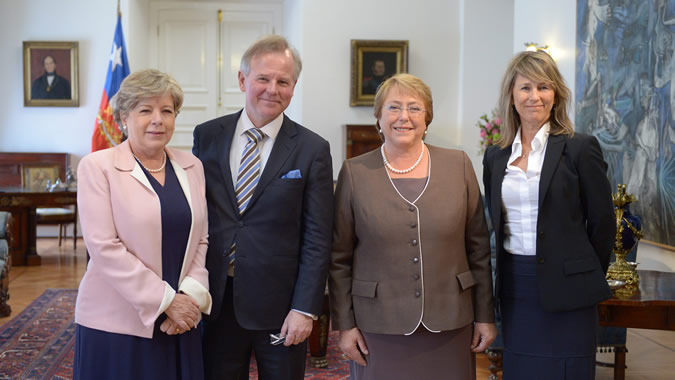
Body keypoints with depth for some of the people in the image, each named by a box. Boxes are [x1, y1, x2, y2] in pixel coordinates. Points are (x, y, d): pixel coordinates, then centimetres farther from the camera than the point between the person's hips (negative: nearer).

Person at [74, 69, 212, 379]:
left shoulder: (191, 167, 9)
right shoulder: (97, 167, -5)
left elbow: (201, 241, 8)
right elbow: (104, 247, -12)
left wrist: (192, 295, -8)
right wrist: (166, 300, -14)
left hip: (180, 324, 4)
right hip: (116, 323, -4)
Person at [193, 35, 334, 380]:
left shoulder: (312, 150, -5)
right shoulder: (207, 136, 3)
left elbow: (317, 238, -6)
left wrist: (305, 309, -10)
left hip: (278, 302, -2)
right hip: (215, 300, 2)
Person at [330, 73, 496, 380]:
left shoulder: (458, 165, 2)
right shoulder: (355, 172, -1)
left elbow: (478, 247, 5)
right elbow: (339, 258, 2)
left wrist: (485, 316, 4)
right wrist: (344, 324, -1)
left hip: (449, 325, 1)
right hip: (379, 328, -1)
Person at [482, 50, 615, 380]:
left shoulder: (580, 148, -6)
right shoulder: (495, 156, 7)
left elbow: (602, 222, -2)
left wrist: (585, 278, 5)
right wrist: (507, 274, 10)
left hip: (565, 291, -4)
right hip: (514, 288, 4)